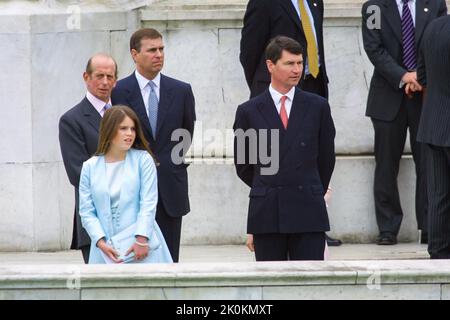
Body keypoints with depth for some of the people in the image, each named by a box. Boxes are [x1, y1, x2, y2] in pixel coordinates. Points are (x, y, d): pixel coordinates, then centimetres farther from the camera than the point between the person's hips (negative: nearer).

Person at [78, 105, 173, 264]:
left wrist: (141, 239, -13)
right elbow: (86, 211, 4)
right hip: (107, 250, 1)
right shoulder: (90, 167, 7)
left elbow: (148, 203, -3)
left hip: (142, 247, -1)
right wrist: (101, 243, -10)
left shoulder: (143, 159, 3)